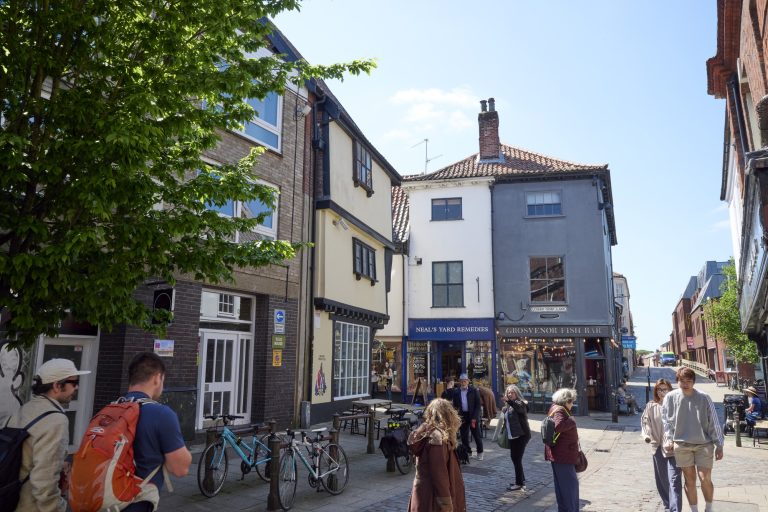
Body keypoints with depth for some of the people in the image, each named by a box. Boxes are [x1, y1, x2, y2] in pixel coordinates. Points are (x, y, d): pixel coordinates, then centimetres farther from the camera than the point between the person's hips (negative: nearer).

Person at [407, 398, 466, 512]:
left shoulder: (425, 432, 5)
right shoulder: (437, 438, -23)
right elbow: (439, 472, -23)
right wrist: (446, 502, -18)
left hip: (423, 489, 9)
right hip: (432, 495, -9)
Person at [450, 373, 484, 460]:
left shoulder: (474, 390, -5)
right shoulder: (456, 392, 3)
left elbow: (478, 405, -6)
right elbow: (455, 405, 8)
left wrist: (474, 418, -11)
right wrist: (457, 415, -6)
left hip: (473, 416, -3)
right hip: (462, 416, 3)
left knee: (476, 435, 3)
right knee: (464, 436, 7)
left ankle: (480, 452, 18)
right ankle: (467, 452, 22)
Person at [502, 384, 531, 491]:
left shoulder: (520, 403, -13)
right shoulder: (508, 406, 12)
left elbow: (518, 407, -38)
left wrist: (508, 401, -54)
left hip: (521, 435, -8)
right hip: (512, 436, 8)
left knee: (517, 459, -6)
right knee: (514, 458, 14)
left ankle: (519, 483, 4)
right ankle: (521, 480, 27)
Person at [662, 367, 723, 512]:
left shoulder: (704, 398, -9)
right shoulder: (670, 397, -6)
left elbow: (714, 422, -3)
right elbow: (666, 420, 5)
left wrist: (719, 445, -1)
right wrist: (668, 438, -2)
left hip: (703, 444, -1)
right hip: (681, 445, 1)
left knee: (705, 478, -4)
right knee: (690, 480, 9)